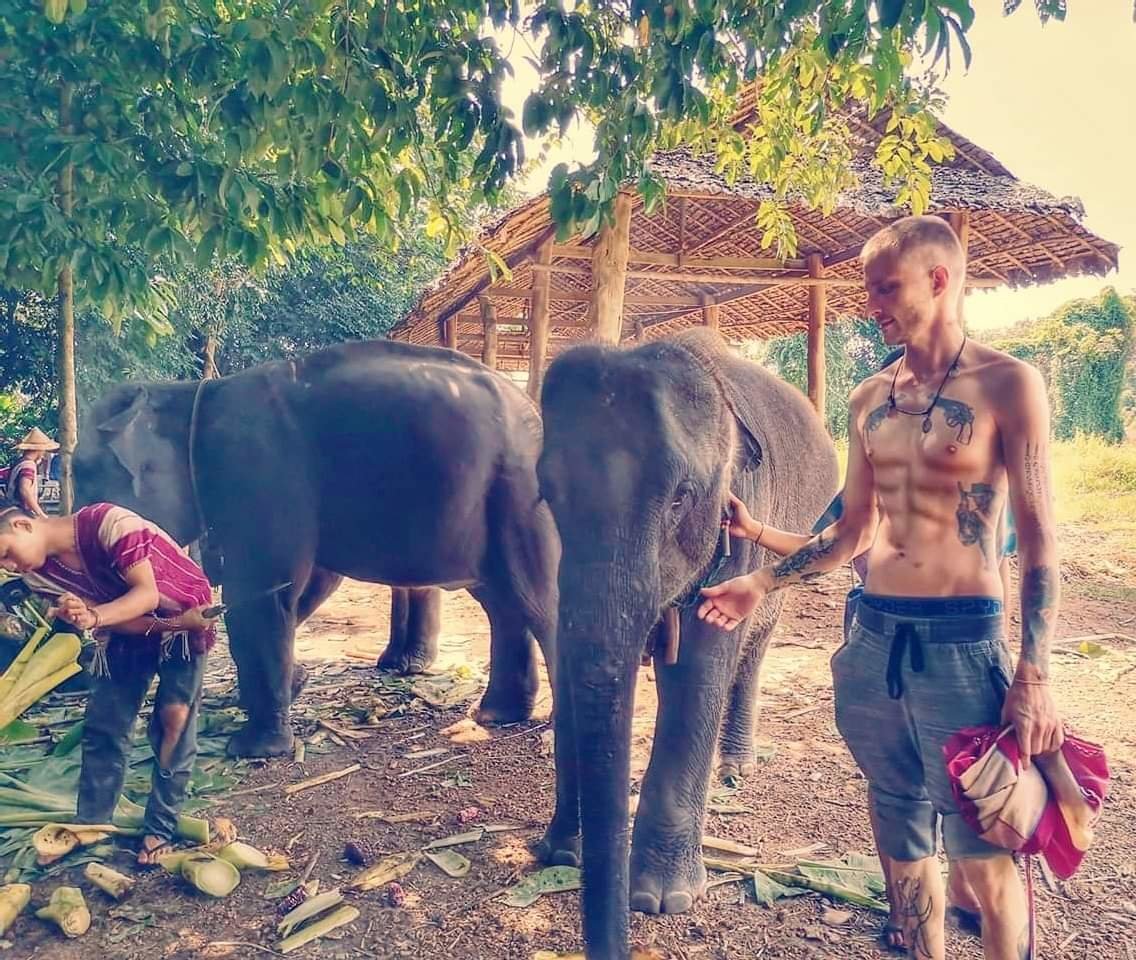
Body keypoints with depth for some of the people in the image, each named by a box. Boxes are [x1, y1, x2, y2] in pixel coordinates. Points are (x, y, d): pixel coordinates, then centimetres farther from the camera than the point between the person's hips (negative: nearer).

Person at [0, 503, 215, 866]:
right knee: (102, 727, 3)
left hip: (184, 617, -6)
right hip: (127, 628, 6)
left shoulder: (107, 522, -30)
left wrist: (93, 617, -42)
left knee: (173, 720, -9)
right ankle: (89, 825, 18)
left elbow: (147, 594, -28)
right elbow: (98, 613, -12)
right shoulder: (38, 574, -11)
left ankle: (160, 829, 2)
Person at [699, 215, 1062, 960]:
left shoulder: (1006, 384, -6)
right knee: (903, 838, 16)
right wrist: (761, 583, 13)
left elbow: (1039, 535, -8)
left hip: (961, 638, -5)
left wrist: (1035, 675, -14)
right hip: (874, 635, 5)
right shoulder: (870, 400, 10)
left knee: (982, 851, 3)